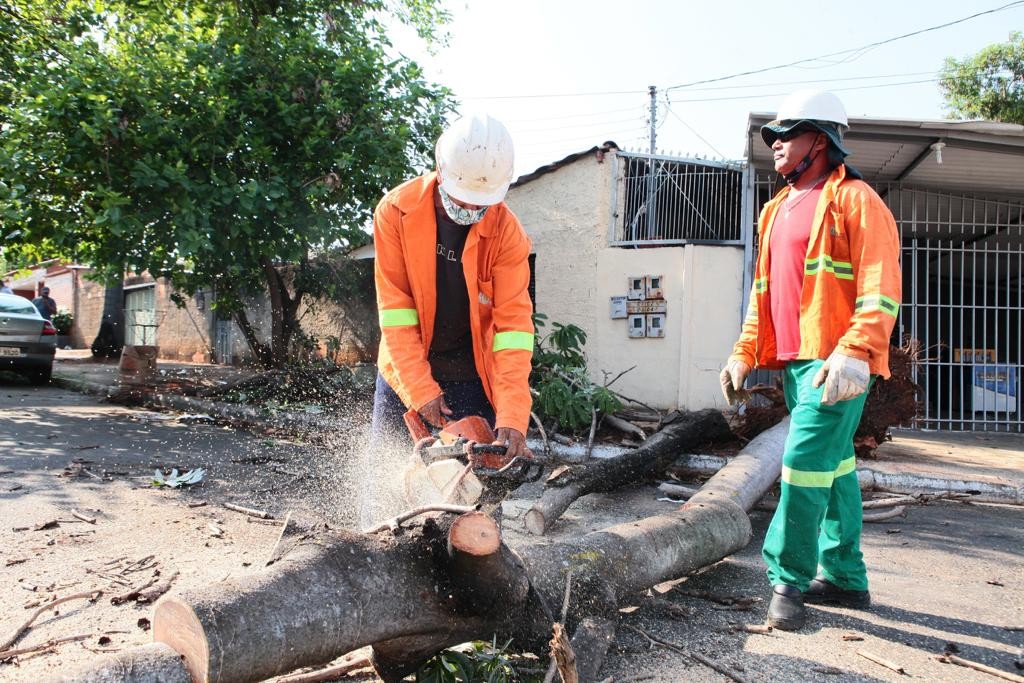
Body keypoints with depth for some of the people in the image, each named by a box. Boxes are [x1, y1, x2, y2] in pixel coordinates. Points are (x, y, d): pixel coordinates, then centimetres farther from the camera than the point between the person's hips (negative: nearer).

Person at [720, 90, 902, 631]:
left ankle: (788, 579, 3)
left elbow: (880, 288, -16)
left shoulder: (854, 200, -6)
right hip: (793, 361, 8)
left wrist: (854, 353, -27)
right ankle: (845, 578, 24)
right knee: (833, 465, 14)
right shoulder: (778, 209, 19)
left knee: (805, 462, -11)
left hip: (836, 364, -8)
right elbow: (762, 291, 21)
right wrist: (743, 353, 15)